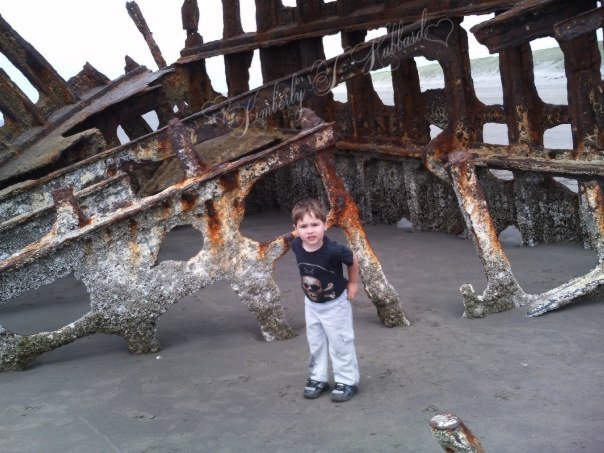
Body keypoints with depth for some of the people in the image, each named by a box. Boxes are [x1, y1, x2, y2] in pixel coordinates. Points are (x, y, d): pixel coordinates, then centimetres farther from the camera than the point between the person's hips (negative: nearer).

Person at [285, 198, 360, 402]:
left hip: (335, 303, -5)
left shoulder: (334, 250, -35)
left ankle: (347, 381, 22)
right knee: (315, 343, 17)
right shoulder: (296, 246, -22)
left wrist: (353, 283, -3)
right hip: (311, 304, 5)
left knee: (340, 343, 8)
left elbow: (353, 259, -15)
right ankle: (318, 378, 32)